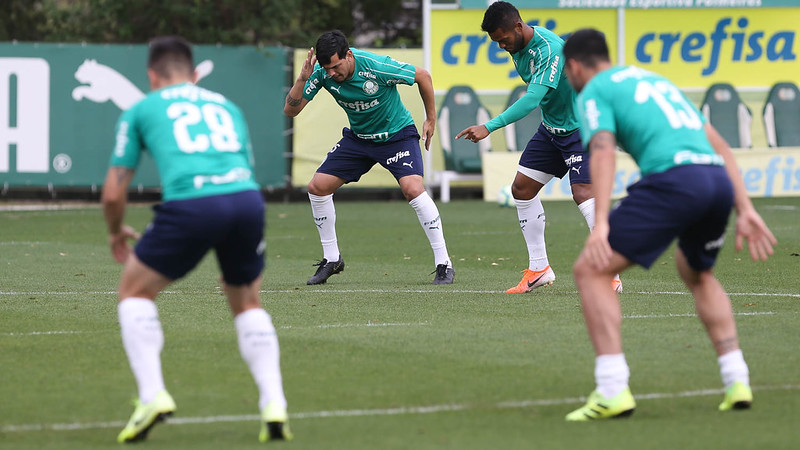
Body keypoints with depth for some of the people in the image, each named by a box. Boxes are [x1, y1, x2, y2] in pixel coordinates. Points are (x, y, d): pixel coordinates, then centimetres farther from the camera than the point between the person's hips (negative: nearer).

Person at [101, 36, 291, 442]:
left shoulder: (141, 110, 21)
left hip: (190, 204, -3)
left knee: (135, 291, 19)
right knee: (246, 302, 26)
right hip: (247, 199, 3)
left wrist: (116, 233, 42)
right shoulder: (226, 106, 31)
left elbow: (114, 192, 19)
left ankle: (152, 395, 4)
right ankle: (273, 405, 11)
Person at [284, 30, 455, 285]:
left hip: (397, 135, -5)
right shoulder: (322, 73, -18)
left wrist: (431, 119, -6)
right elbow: (290, 110, -16)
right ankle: (331, 259, 14)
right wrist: (302, 79, -32)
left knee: (412, 188, -26)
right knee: (317, 187, -4)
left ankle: (443, 264, -17)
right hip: (358, 137, 5)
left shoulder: (377, 67, -30)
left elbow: (422, 76, -14)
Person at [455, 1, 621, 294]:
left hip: (579, 128, -9)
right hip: (551, 127, 9)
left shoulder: (550, 48, -30)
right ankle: (539, 269, 15)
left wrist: (490, 127, -44)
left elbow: (533, 99, -39)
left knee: (583, 193, -22)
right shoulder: (518, 47, -1)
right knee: (522, 187, 6)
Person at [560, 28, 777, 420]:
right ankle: (736, 382, 23)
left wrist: (600, 224, -19)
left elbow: (603, 152, -9)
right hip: (719, 178, 7)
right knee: (696, 273, 34)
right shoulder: (657, 80, 33)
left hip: (673, 179, -7)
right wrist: (745, 209, 24)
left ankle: (613, 391, -12)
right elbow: (720, 145, 27)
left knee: (590, 271, 1)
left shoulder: (593, 92, 11)